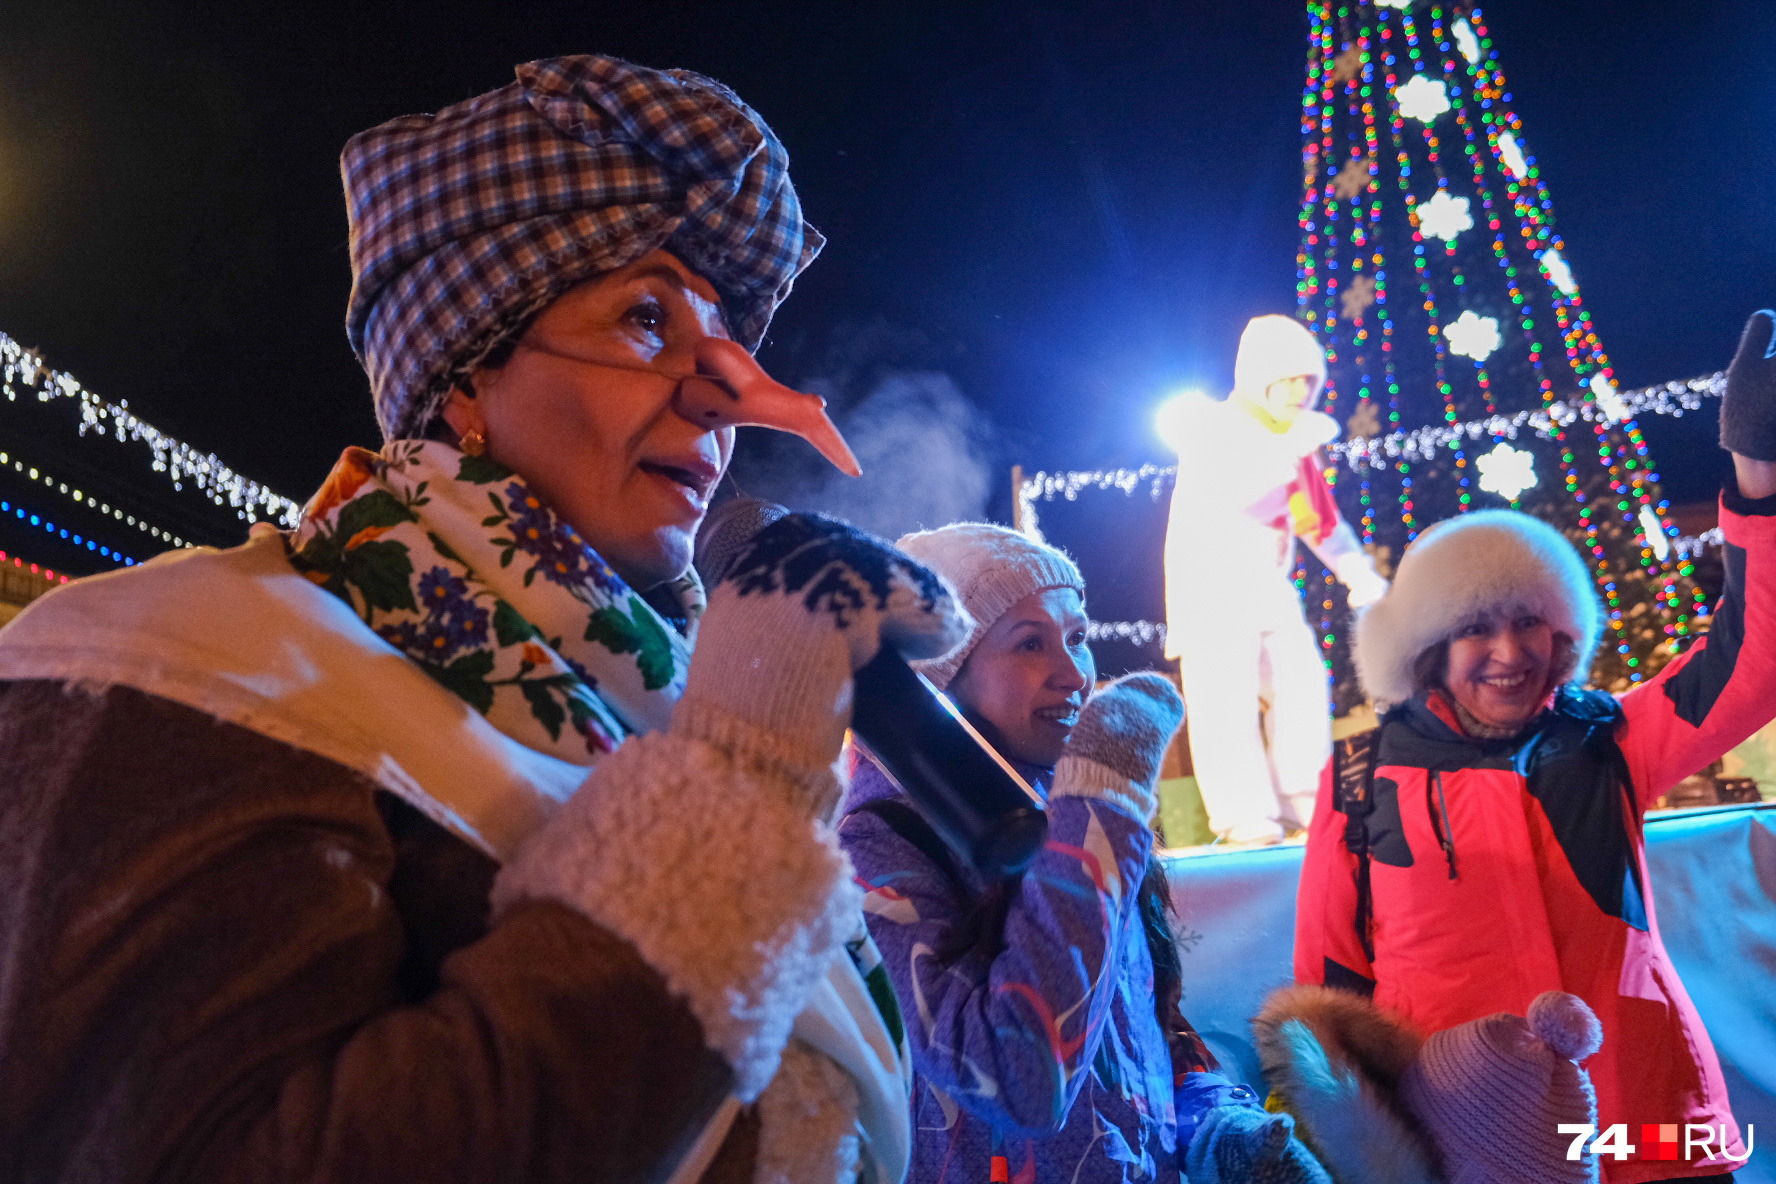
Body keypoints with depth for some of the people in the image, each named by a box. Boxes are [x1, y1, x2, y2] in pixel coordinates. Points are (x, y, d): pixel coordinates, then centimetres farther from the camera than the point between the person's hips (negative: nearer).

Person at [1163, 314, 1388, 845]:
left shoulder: (1296, 438, 15)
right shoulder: (1209, 425, -7)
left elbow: (1318, 517, 20)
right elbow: (1223, 491, -26)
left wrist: (1357, 570, 9)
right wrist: (1291, 447, -28)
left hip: (1269, 585, 7)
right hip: (1211, 581, -7)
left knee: (1301, 683, -1)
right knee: (1228, 697, -13)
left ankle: (1302, 804, 7)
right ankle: (1243, 816, -10)